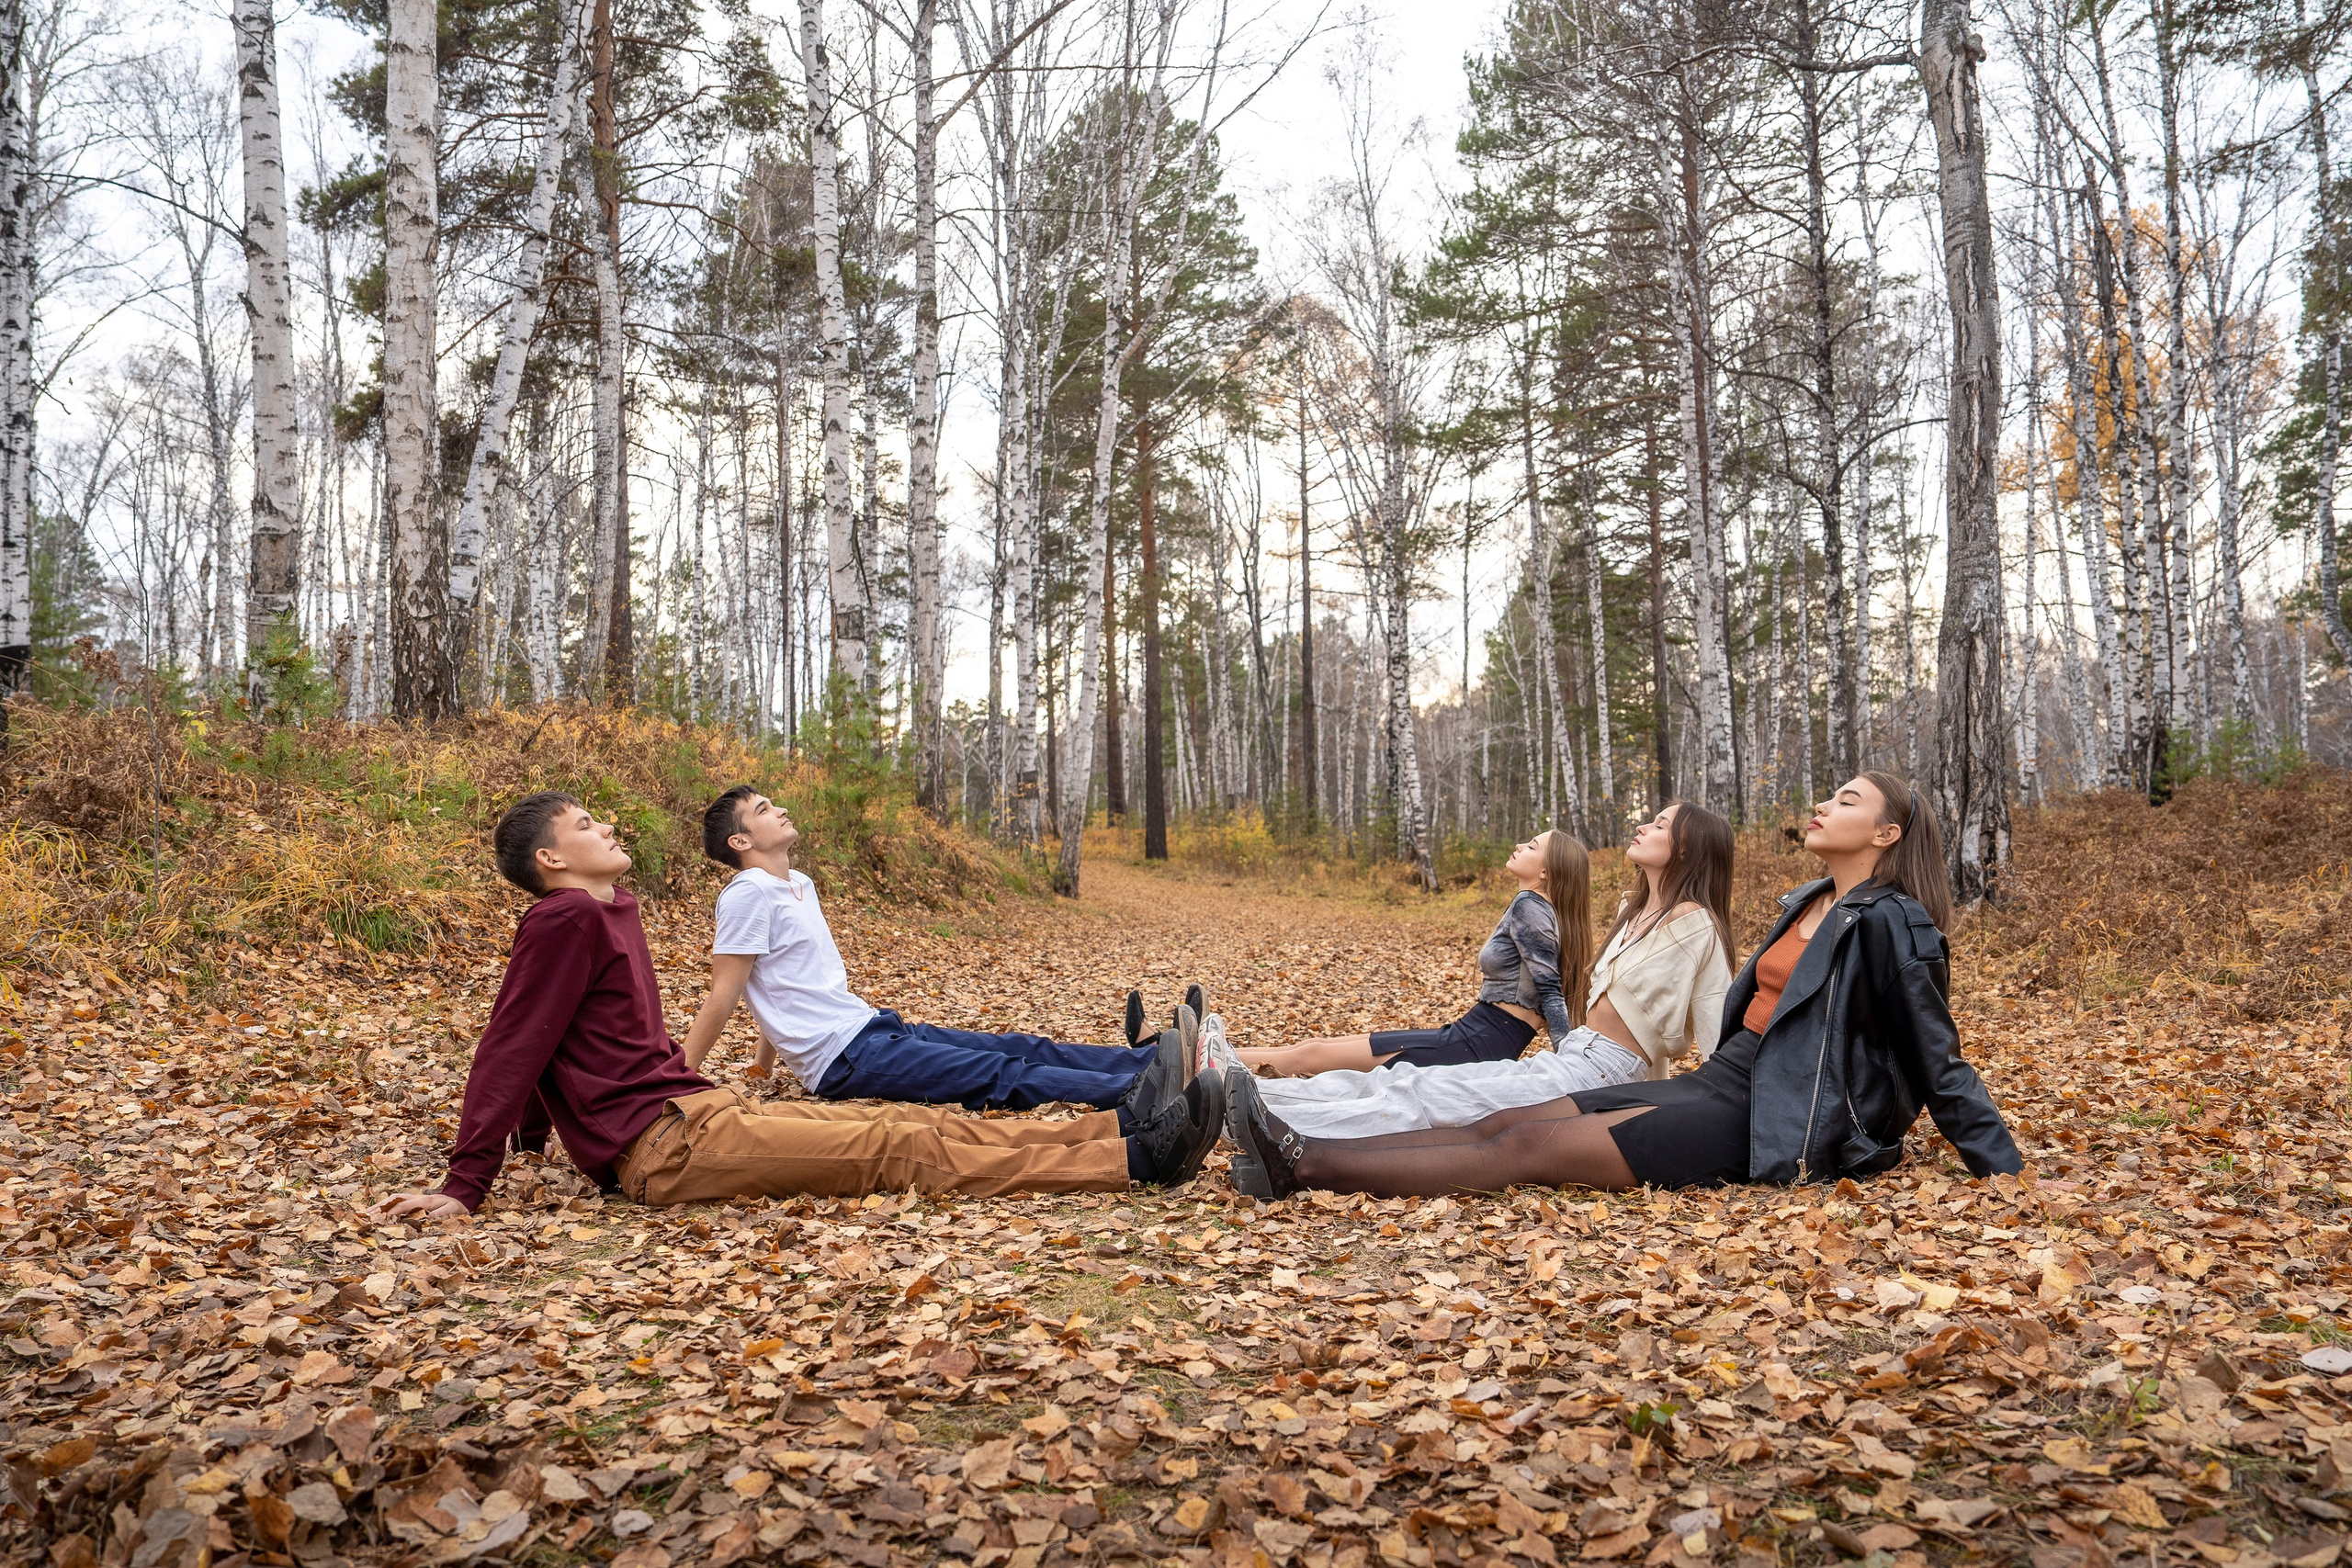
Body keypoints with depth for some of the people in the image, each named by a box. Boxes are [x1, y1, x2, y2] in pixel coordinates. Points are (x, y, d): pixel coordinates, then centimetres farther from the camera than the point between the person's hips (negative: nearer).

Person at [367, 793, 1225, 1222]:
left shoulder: (611, 913, 18)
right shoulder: (567, 919, -11)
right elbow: (510, 1047, -12)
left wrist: (534, 1130, 31)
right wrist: (463, 1189, -11)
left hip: (702, 1110, 9)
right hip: (667, 1144, -9)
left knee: (918, 1122, -1)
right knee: (900, 1149, -14)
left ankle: (1120, 1130, -4)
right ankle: (1129, 1161, -17)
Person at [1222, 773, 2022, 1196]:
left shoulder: (1891, 924, -8)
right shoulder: (1806, 905, 17)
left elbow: (1939, 1060, -4)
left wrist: (2006, 1171, -4)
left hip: (1776, 1129, -8)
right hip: (1724, 1082, 8)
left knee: (1530, 1147, -18)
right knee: (1510, 1121, -8)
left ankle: (1305, 1169, -23)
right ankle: (1301, 1156, -16)